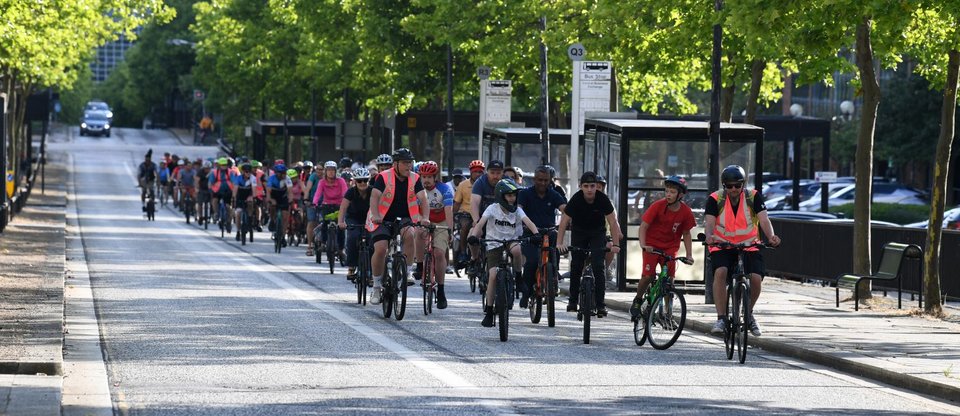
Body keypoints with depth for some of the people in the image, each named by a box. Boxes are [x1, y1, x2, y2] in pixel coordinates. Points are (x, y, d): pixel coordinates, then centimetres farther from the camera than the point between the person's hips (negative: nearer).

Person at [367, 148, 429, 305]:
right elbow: (374, 196, -22)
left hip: (404, 218, 2)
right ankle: (377, 287, -1)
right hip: (383, 220, -2)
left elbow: (422, 198, -12)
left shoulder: (415, 179, -2)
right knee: (380, 249, -18)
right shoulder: (384, 177, -11)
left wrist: (425, 217, -29)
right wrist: (375, 215, -39)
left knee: (409, 234, -31)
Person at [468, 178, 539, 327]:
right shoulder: (493, 208, -6)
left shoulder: (517, 210, -1)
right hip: (493, 245, -1)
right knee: (493, 276, -15)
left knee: (517, 249, -36)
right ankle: (489, 312, -4)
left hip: (511, 242, 1)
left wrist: (536, 233, -39)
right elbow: (481, 223, -20)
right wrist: (473, 235, -40)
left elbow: (528, 222, -18)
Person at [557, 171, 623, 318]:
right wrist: (559, 243, -30)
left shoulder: (602, 199, -24)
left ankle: (600, 304, -13)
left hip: (597, 233, -1)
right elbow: (564, 221, -23)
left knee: (598, 266, -14)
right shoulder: (576, 199, -24)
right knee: (576, 266, 0)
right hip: (579, 232, 1)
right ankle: (573, 301, 17)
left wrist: (615, 244, -26)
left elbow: (612, 222, -20)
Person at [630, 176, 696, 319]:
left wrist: (689, 255, -4)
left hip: (670, 247, 2)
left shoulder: (685, 212, -10)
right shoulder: (658, 206, -17)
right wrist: (643, 245, -30)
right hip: (652, 245, -2)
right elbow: (643, 226, -16)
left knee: (669, 278, -8)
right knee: (648, 275, -16)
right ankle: (637, 300, 11)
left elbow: (686, 234, 3)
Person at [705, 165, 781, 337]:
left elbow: (764, 220, -18)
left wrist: (771, 236, -39)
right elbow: (709, 222, -20)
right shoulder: (715, 199, -9)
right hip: (722, 246, -1)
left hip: (749, 246, 1)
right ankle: (721, 318, -22)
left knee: (756, 278, -20)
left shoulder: (753, 197, -7)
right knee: (720, 272, -30)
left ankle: (748, 314, 10)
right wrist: (709, 236, -43)